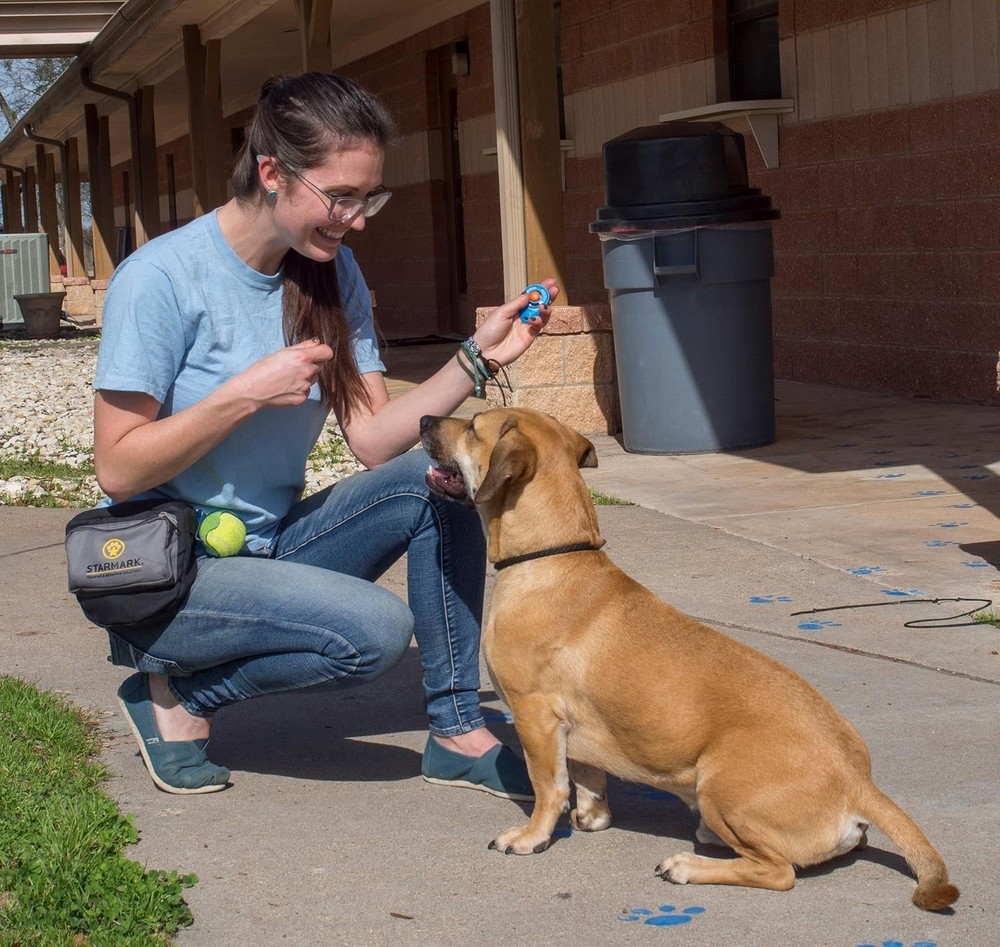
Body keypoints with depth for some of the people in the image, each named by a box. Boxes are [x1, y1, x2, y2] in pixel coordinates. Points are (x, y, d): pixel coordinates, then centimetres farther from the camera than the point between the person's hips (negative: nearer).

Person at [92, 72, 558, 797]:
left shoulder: (333, 274, 2)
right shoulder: (161, 280, -18)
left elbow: (375, 437, -3)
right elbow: (118, 470, -18)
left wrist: (479, 356, -13)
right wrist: (247, 393, -24)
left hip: (273, 547, 7)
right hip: (166, 576, -7)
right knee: (378, 628, -27)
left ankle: (458, 734, -6)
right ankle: (177, 693, -5)